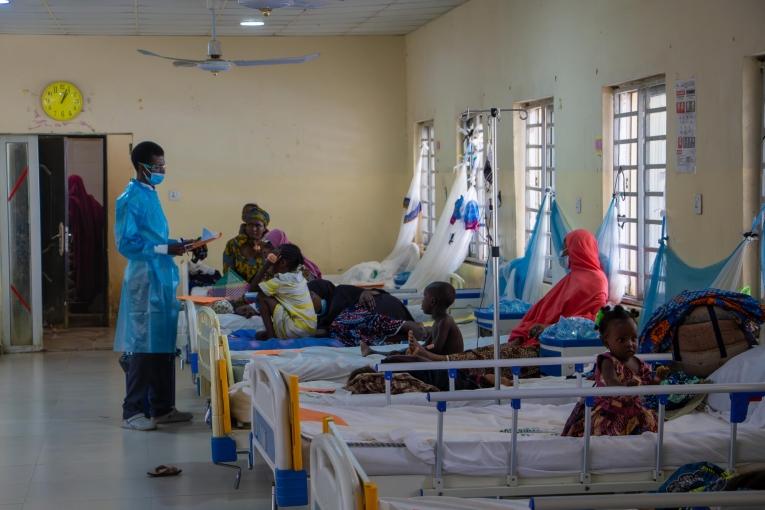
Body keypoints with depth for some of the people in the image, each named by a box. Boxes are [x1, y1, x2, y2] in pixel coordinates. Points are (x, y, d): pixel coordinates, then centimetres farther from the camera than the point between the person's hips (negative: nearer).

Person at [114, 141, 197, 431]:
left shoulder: (151, 194, 15)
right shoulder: (130, 199, -12)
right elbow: (126, 244, -17)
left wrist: (178, 244, 8)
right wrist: (166, 250, -21)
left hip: (163, 279, 9)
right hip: (144, 280, -9)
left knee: (164, 344, 11)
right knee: (142, 346, -6)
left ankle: (162, 407, 18)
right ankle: (133, 412, 0)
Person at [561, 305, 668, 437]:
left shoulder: (639, 365, 5)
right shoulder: (608, 362, -17)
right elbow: (610, 382, -38)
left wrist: (657, 379, -9)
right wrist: (624, 386, -59)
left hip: (632, 410, 7)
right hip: (608, 413, -7)